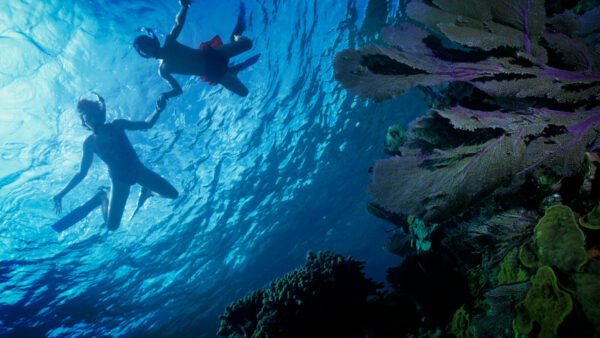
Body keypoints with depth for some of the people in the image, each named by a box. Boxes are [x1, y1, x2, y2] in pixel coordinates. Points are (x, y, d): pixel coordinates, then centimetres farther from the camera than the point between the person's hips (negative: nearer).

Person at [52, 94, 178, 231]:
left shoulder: (116, 126, -9)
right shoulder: (89, 143, -10)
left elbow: (147, 124, -7)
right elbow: (81, 173, -2)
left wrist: (158, 110, -27)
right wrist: (61, 194, -6)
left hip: (138, 170, 2)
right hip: (120, 180, -2)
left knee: (173, 194, -1)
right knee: (111, 226, -11)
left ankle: (146, 191, 28)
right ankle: (103, 197, 19)